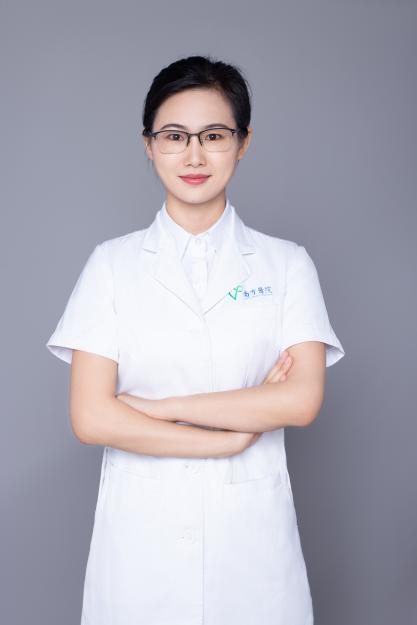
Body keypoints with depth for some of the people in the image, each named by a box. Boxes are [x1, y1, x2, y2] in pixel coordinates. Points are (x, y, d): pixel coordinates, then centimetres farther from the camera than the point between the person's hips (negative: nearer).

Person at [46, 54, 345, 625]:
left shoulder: (286, 264, 1)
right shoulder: (112, 263, 0)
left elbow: (302, 400, -10)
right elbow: (91, 418, -8)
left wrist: (159, 407, -12)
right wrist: (233, 438, -12)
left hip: (251, 531, 0)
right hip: (141, 530, 0)